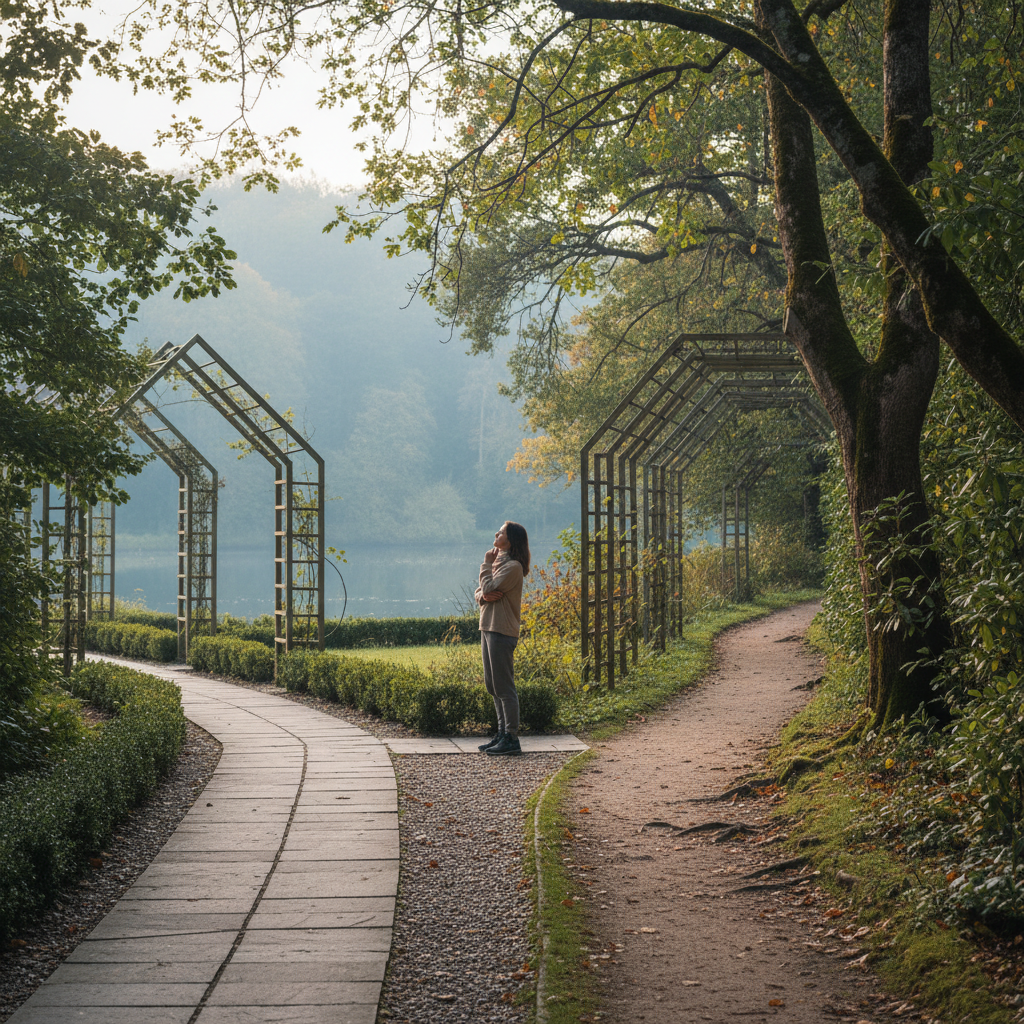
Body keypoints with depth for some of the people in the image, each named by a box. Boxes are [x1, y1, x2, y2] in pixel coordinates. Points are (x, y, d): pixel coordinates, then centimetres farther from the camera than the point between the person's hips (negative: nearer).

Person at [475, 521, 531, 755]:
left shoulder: (513, 567, -12)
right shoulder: (498, 562, 17)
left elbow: (489, 587, -21)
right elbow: (479, 592, 17)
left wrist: (486, 564, -6)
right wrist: (483, 596, -7)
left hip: (502, 630, -10)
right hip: (488, 628, 10)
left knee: (504, 687, -8)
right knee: (493, 686, 14)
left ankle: (512, 739, -4)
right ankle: (502, 733, 21)